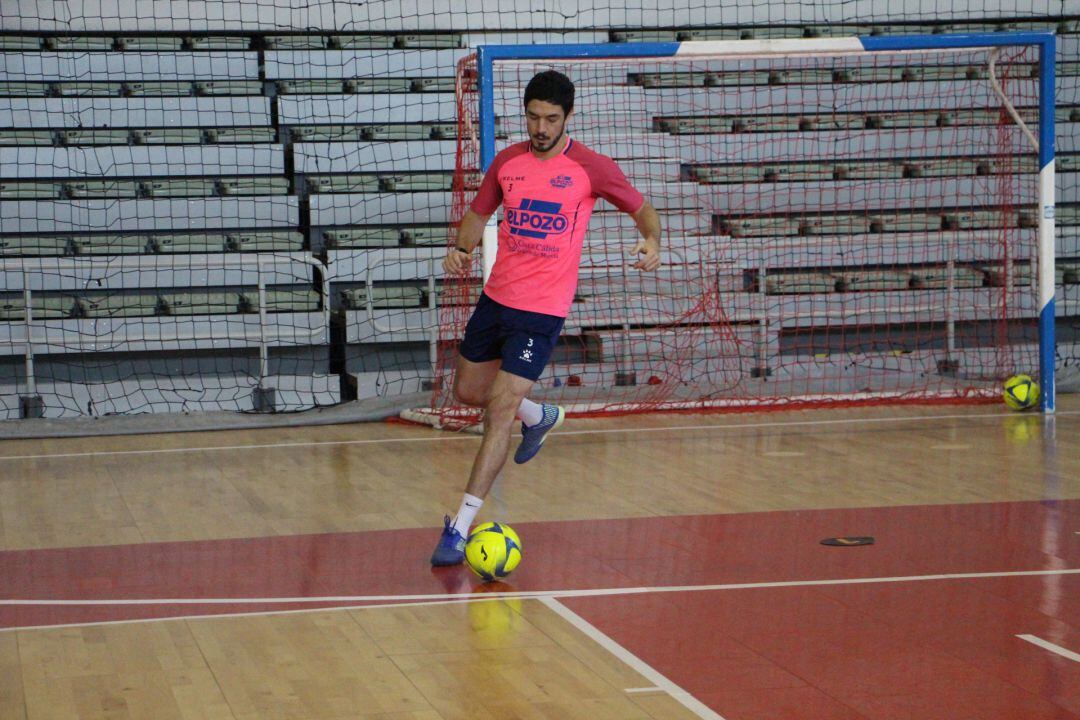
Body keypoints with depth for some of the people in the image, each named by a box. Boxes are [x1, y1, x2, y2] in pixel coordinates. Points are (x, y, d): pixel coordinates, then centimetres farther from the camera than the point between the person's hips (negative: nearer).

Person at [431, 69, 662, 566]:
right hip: (496, 297, 6)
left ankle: (460, 528, -11)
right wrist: (461, 248, -4)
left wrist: (651, 240, -19)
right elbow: (479, 212, 17)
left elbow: (641, 209, 4)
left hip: (543, 309, -6)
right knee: (469, 392, 18)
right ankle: (540, 417, 49)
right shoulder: (507, 161, 4)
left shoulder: (591, 168, -7)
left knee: (500, 408, -13)